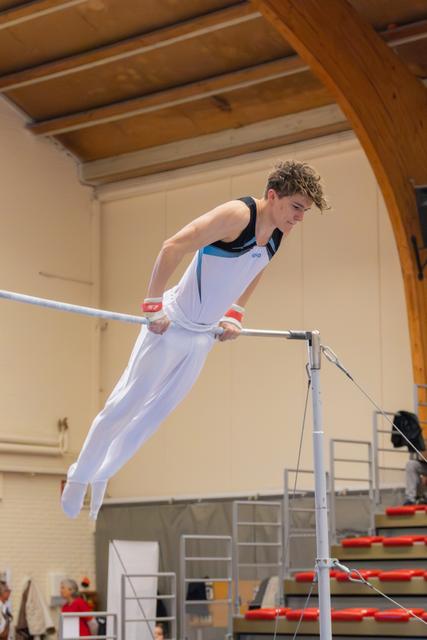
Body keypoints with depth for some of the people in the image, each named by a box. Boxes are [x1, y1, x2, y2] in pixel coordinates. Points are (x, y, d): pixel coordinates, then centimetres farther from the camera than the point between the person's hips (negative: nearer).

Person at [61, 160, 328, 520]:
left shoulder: (279, 231, -2)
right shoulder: (237, 215, -26)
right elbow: (172, 248, -30)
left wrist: (235, 315, 15)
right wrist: (153, 306, -27)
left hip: (206, 335, 8)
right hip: (173, 325, -8)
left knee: (158, 411, 14)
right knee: (125, 405, 1)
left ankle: (102, 475, 28)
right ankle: (80, 475, 16)